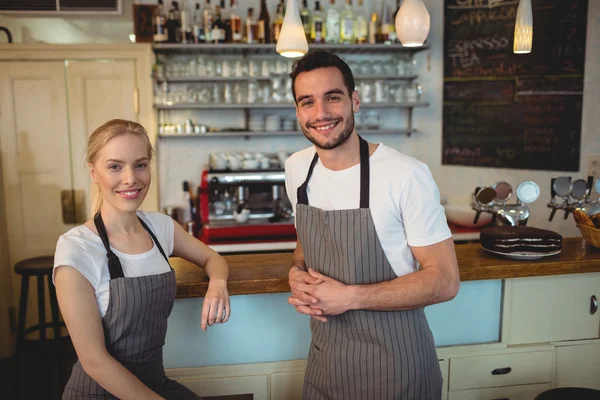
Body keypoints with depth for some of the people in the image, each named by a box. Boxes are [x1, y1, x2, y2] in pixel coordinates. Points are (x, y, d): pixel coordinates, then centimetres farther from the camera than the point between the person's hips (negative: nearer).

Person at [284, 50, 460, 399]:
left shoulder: (407, 175, -21)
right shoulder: (297, 169, -2)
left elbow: (444, 281, -17)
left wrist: (349, 296, -22)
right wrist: (296, 273, -8)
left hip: (392, 361, -5)